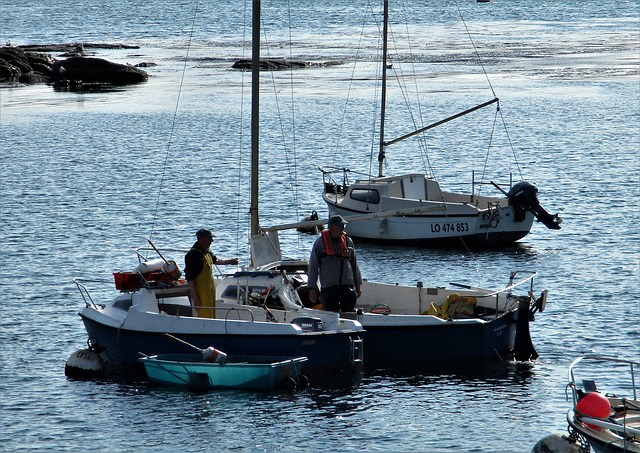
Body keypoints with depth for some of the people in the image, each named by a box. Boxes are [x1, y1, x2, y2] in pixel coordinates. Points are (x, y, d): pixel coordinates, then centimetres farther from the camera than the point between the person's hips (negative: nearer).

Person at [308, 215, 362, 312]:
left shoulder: (348, 241, 11)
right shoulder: (320, 242, 1)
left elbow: (355, 264, 19)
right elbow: (313, 266, 3)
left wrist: (358, 285, 18)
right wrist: (312, 288, -1)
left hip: (348, 287, 3)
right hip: (329, 288, -3)